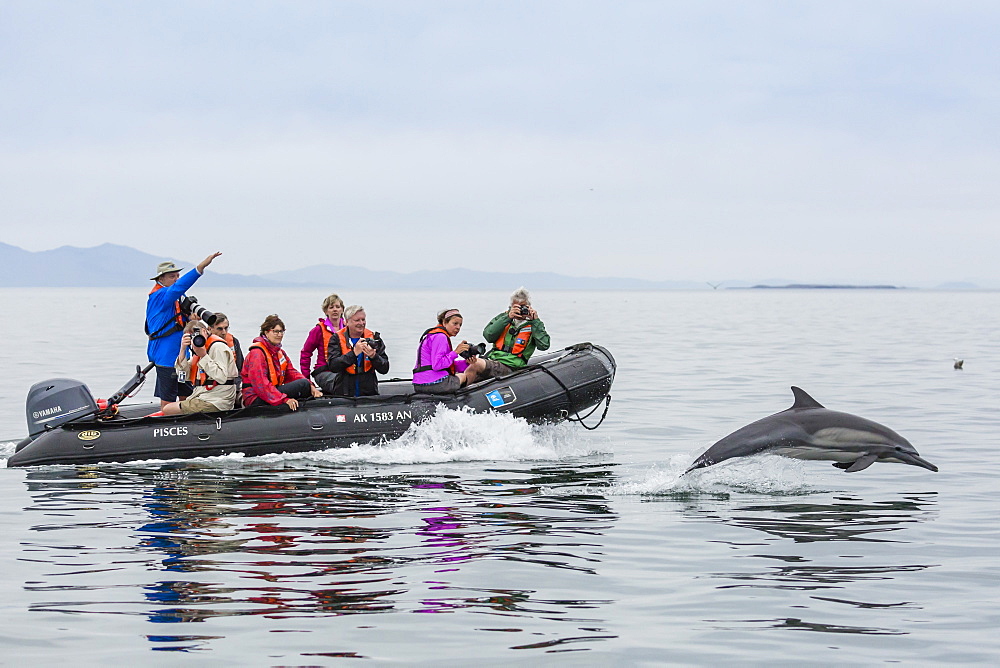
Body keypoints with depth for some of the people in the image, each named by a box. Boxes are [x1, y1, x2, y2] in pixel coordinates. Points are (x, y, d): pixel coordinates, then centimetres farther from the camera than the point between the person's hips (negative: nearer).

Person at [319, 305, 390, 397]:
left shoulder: (374, 338, 8)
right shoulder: (337, 339, 1)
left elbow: (385, 369, 3)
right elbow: (332, 366, -14)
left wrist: (373, 356, -17)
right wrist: (354, 353, -22)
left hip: (369, 394, 2)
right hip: (343, 394, -2)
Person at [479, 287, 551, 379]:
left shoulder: (533, 325, 13)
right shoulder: (504, 317, 20)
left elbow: (544, 345, -4)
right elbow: (488, 336, 4)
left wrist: (535, 321, -3)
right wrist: (508, 318, -3)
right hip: (492, 359, 4)